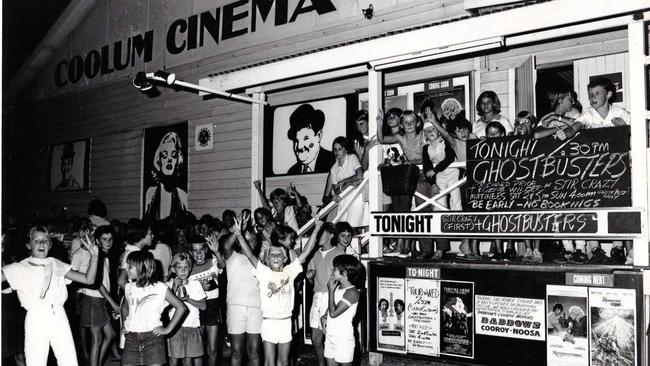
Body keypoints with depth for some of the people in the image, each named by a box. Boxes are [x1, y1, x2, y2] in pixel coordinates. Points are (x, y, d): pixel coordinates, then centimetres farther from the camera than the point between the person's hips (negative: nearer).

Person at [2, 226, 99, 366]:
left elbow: (88, 279, 7)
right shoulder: (20, 268, 8)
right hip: (36, 319, -2)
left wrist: (94, 256, -6)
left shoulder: (57, 265, 12)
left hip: (59, 317, 2)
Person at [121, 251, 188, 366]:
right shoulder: (128, 287, 8)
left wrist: (168, 329, -5)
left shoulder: (160, 288, -6)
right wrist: (125, 325, 12)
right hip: (131, 338, 4)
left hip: (153, 336, -4)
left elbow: (181, 308, -3)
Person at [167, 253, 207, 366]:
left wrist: (187, 299, -14)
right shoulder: (169, 285, 0)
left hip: (192, 327, 1)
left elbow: (203, 306, -1)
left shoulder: (196, 284, 4)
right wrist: (174, 288, -15)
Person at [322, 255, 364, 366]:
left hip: (343, 337, -7)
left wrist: (331, 291, -16)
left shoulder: (352, 292, -18)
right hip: (330, 335, 7)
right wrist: (324, 316, 0)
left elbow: (333, 313, -22)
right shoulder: (338, 287, 5)